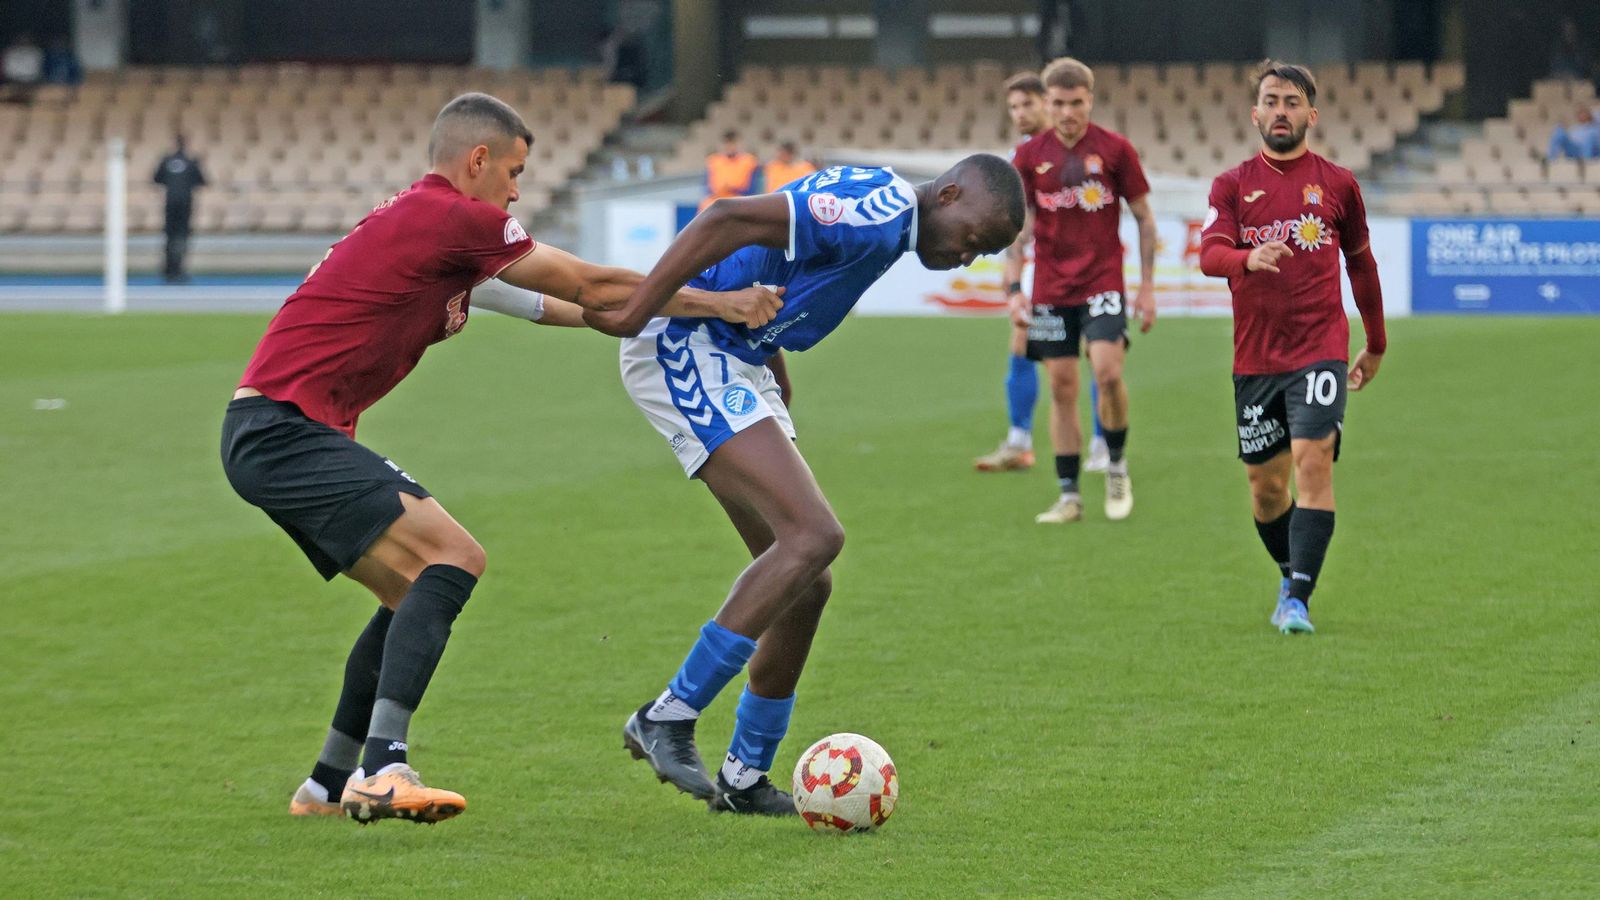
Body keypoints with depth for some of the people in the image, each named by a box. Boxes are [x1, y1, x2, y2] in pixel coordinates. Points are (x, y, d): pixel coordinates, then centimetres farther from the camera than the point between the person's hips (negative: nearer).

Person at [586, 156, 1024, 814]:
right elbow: (729, 220, -26)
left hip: (736, 360, 11)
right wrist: (633, 315, -27)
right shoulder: (881, 211, -18)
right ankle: (670, 715, -16)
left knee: (807, 583, 8)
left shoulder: (882, 212, 15)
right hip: (685, 348, -11)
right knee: (814, 534, -21)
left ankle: (744, 778, 16)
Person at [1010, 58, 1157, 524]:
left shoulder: (1115, 149, -2)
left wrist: (1147, 287, 1)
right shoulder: (1030, 156, 3)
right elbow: (1016, 225, 8)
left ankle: (1117, 465, 5)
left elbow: (1144, 219, 4)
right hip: (1050, 288, 2)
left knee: (1107, 371, -19)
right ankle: (1069, 495, 8)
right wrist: (1014, 289, 0)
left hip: (1103, 282, -2)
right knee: (1062, 386, 2)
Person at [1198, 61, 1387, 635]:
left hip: (1321, 351, -2)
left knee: (1313, 460, -18)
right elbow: (1209, 254, -10)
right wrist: (1248, 258, -33)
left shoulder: (1337, 184, 6)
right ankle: (1291, 577, 32)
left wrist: (1376, 346, 22)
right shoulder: (1232, 185, 5)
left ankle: (1298, 602, -20)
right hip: (1254, 358, 2)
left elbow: (1360, 263, 17)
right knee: (1266, 485, 7)